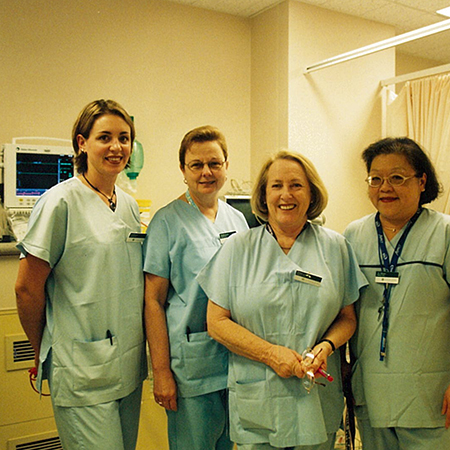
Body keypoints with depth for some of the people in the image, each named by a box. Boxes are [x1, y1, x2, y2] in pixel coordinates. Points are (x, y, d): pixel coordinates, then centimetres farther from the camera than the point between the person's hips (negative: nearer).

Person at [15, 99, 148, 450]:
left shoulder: (130, 205, 8)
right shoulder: (60, 202, -13)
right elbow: (27, 288, -9)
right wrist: (44, 352, 1)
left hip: (129, 365, 7)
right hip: (83, 370, -6)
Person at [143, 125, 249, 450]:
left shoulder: (238, 219, 9)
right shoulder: (168, 221, -7)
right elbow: (154, 301, -9)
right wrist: (161, 371, -13)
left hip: (238, 357, 5)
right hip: (191, 361, -5)